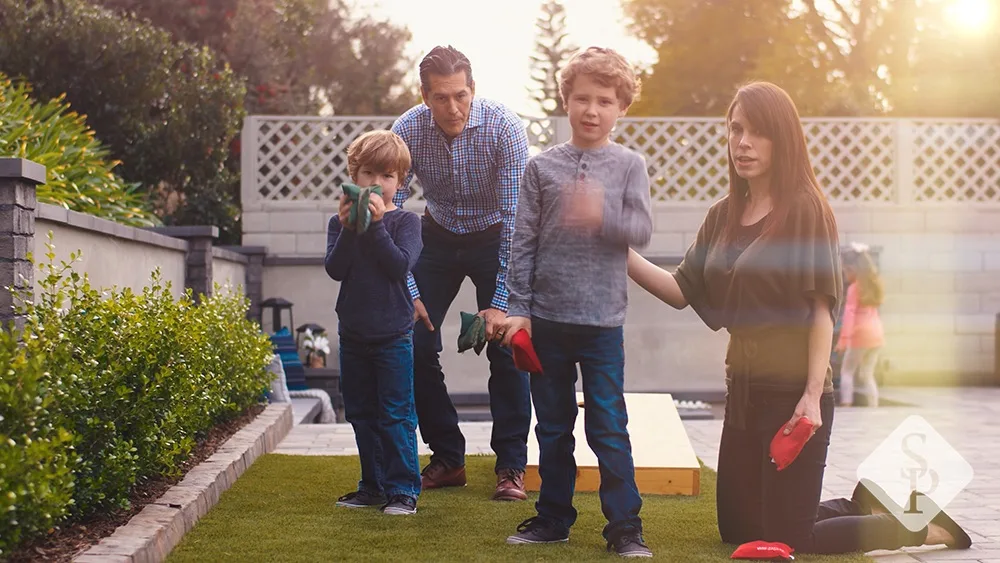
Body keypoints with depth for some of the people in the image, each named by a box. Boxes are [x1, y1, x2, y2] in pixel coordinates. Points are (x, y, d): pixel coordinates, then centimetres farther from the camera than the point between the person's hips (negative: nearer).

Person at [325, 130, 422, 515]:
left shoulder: (404, 221, -3)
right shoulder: (340, 222, 5)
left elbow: (401, 265, -18)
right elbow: (335, 269, -8)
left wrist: (376, 224, -23)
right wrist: (348, 229, -20)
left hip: (393, 334, -4)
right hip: (353, 334, 4)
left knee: (396, 414, -4)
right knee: (361, 414, 12)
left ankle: (403, 488, 3)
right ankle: (373, 486, 23)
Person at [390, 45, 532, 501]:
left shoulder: (504, 127, -28)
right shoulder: (407, 131, -22)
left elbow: (515, 215, -28)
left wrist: (501, 302, -31)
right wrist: (408, 291, -22)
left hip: (494, 238, -2)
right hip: (439, 237, 3)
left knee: (505, 344, -13)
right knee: (415, 344, -6)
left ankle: (512, 465, -2)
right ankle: (447, 458, 8)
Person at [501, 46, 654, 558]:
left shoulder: (628, 165, 2)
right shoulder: (542, 167, 4)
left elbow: (642, 229, -9)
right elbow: (523, 242, 3)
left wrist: (603, 215, -28)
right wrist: (519, 308, -1)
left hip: (602, 321, -2)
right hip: (546, 319, 2)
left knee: (608, 427, -2)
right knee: (552, 427, 12)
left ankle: (624, 525, 6)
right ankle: (553, 517, 24)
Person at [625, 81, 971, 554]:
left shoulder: (805, 209, -11)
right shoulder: (723, 216, 9)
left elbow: (821, 309, -14)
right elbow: (682, 291, 5)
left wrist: (813, 396, -21)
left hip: (793, 395, -7)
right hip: (744, 391, 7)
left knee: (787, 540, -1)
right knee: (737, 529, 16)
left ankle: (922, 526, 18)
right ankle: (858, 508, 35)